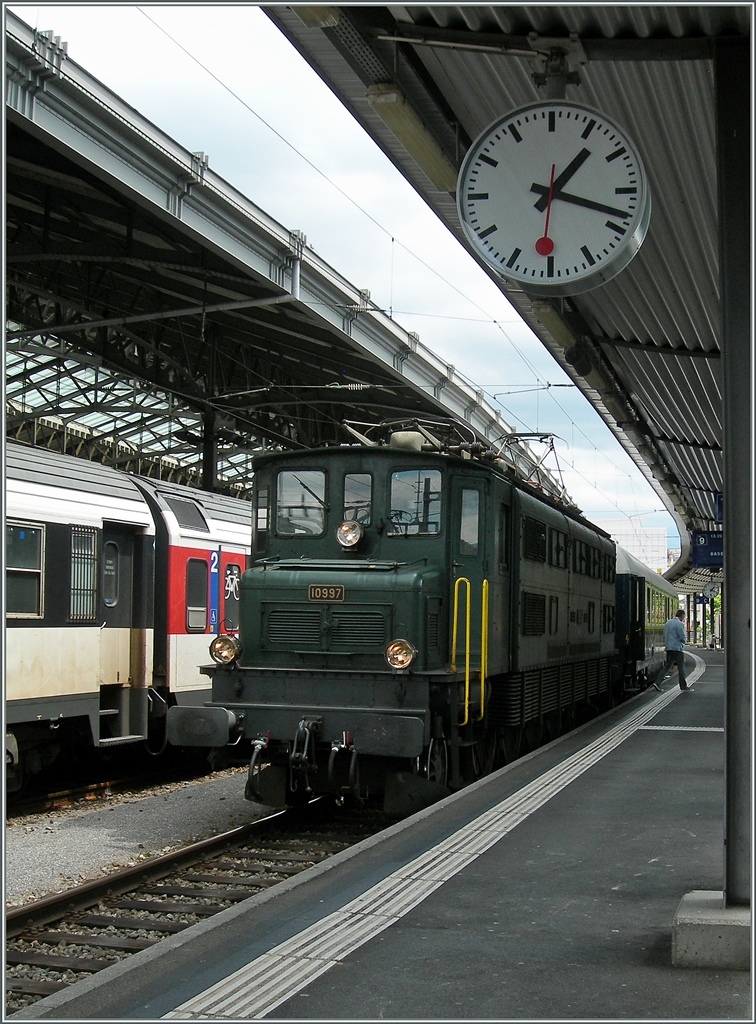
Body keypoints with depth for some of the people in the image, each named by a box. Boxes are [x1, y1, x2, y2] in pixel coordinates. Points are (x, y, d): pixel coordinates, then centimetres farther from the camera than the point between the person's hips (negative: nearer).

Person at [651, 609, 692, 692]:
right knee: (681, 667, 1)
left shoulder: (667, 623, 13)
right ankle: (684, 686, 5)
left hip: (668, 648, 8)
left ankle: (657, 682, -2)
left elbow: (665, 635, 19)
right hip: (677, 648, -7)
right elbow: (682, 638, -14)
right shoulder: (679, 624, -12)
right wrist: (683, 642, 7)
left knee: (667, 666, 9)